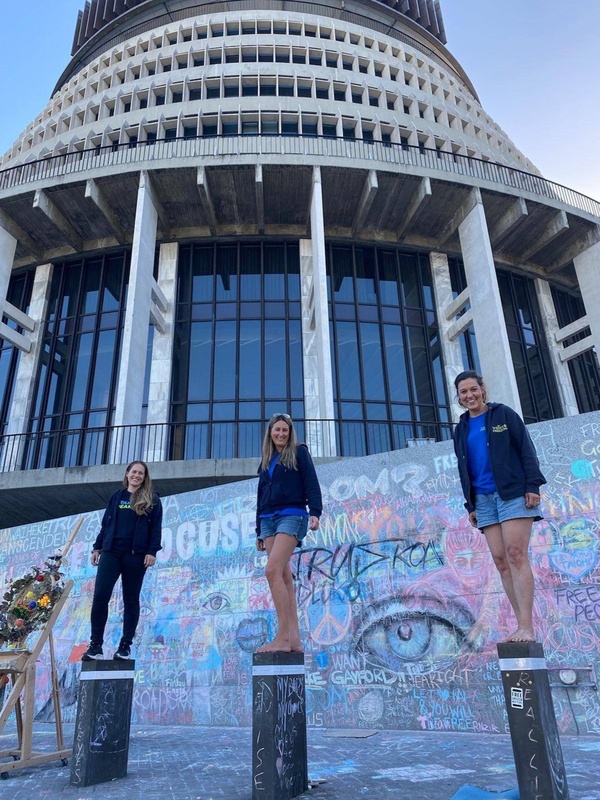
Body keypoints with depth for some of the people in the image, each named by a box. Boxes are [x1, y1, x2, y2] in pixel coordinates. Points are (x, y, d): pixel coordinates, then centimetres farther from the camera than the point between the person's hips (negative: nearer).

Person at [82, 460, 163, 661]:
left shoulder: (152, 500, 5)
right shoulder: (117, 497, 15)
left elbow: (156, 528, 0)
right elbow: (106, 523, 16)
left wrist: (152, 552, -10)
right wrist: (97, 547, 9)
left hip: (136, 555, -2)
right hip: (111, 552, 3)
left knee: (131, 599, 4)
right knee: (100, 596, -6)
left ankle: (125, 645, 13)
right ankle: (95, 645, 3)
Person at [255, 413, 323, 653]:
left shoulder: (299, 452, 6)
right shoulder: (266, 461, 22)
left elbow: (311, 484, -3)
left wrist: (315, 512, -18)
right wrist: (259, 530, 20)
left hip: (292, 515, -6)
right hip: (268, 519, 6)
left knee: (273, 570, -19)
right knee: (283, 575, -1)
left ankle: (283, 637, -17)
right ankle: (294, 638, -1)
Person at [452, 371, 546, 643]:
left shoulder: (504, 414, 4)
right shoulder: (461, 430, 16)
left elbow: (527, 449, -1)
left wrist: (533, 485, -11)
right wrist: (470, 505, 12)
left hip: (513, 494, -5)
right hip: (483, 499, 5)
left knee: (516, 554, -13)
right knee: (500, 560, 1)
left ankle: (526, 627, -11)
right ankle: (522, 625, 6)